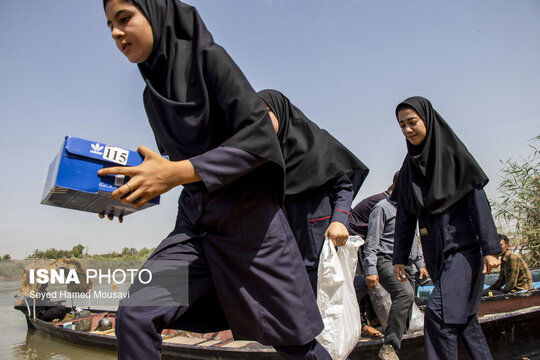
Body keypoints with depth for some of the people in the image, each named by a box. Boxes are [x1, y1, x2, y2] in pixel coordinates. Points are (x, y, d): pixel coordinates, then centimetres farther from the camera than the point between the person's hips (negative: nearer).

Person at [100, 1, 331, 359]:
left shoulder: (208, 57, -8)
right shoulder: (152, 93, 12)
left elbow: (260, 135, -18)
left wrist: (177, 172, -26)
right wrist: (134, 190, 4)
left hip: (248, 219, -5)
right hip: (194, 223, 6)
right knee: (134, 316, -13)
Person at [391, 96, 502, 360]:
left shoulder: (452, 153, -5)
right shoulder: (409, 166, 10)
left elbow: (478, 199, -10)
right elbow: (404, 215, 11)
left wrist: (490, 247, -16)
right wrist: (399, 257, 7)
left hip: (462, 246, -6)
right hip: (435, 252, 6)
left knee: (439, 311, -16)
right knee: (461, 315, 13)